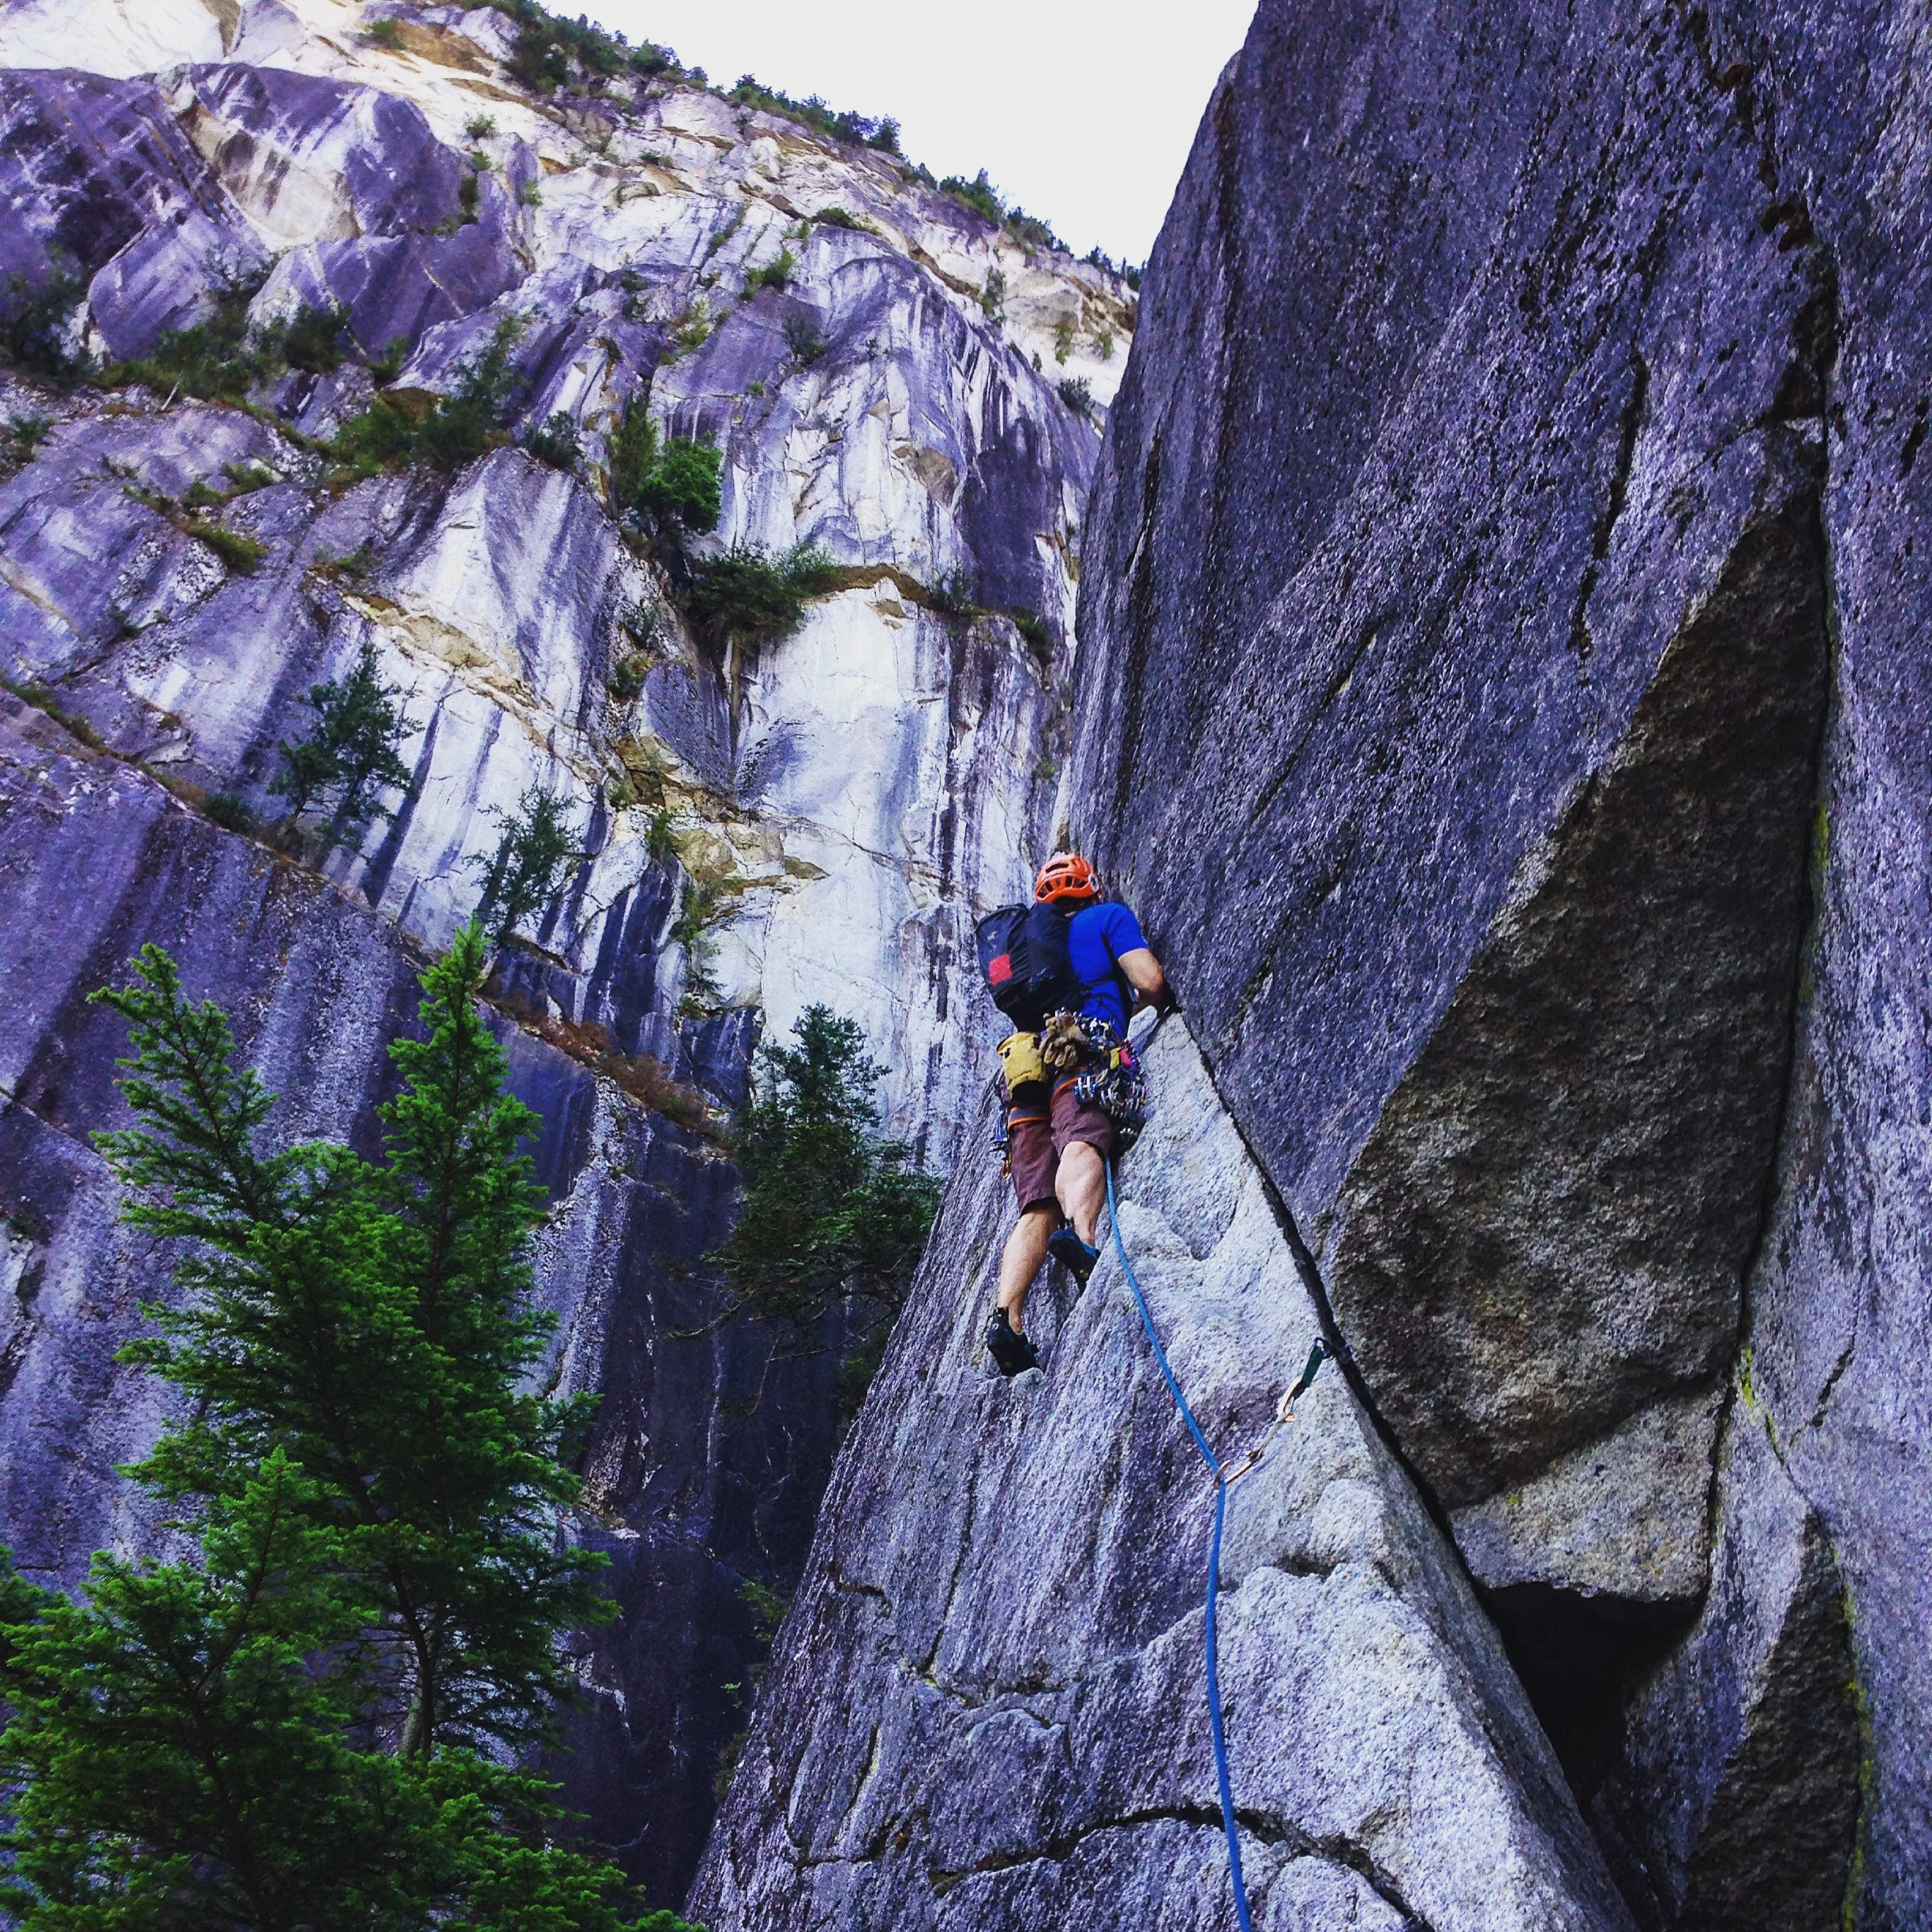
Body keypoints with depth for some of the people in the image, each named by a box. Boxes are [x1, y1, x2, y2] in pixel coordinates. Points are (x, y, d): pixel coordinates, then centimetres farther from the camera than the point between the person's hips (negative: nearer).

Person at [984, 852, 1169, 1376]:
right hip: (1083, 1054, -5)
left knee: (1037, 1206, -4)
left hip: (1026, 1066, 5)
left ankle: (1006, 1318, -25)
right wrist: (1145, 1002, 29)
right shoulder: (1109, 916, 21)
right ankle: (1080, 1235, -65)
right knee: (1082, 1144, -33)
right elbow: (1151, 982, 6)